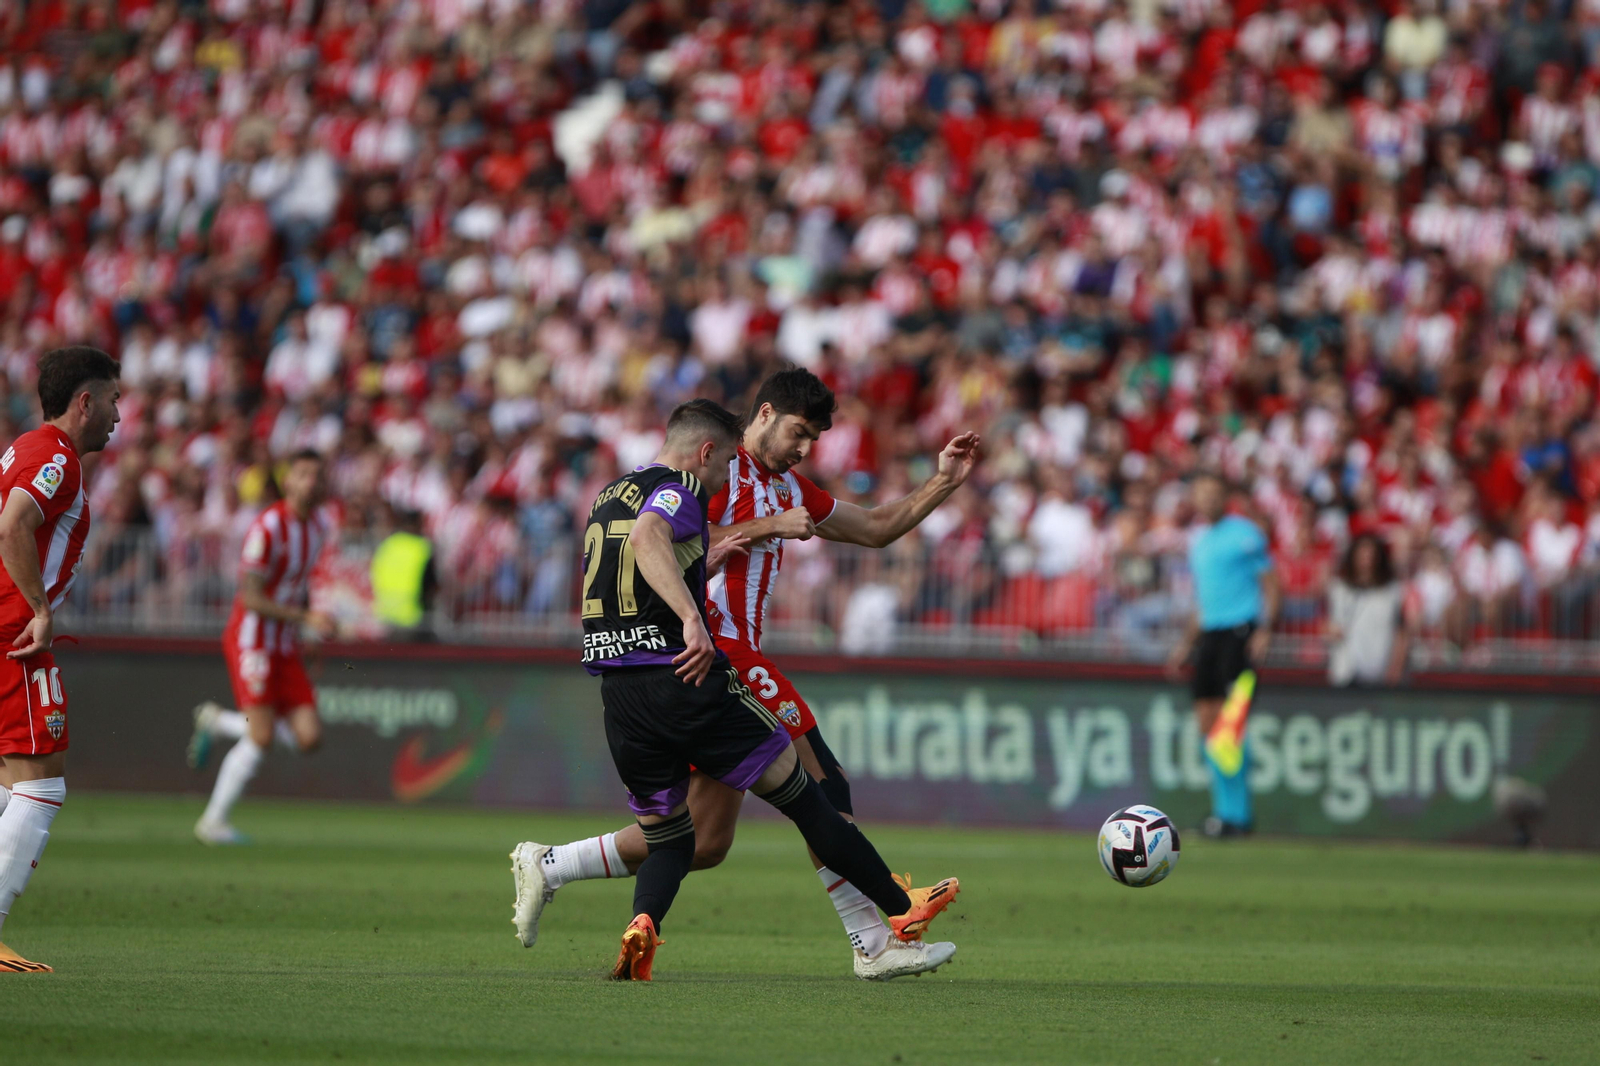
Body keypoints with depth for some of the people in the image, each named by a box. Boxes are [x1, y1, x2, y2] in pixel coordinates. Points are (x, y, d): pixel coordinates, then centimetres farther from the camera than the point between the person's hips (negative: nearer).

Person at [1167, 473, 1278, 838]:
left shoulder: (1246, 534, -3)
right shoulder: (1197, 540, 19)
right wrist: (1187, 643, 23)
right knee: (1207, 719, 2)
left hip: (1241, 630, -7)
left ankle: (1237, 812, -10)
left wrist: (1264, 630, -15)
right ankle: (1226, 808, 8)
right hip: (1209, 631, 7)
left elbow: (1269, 584, -4)